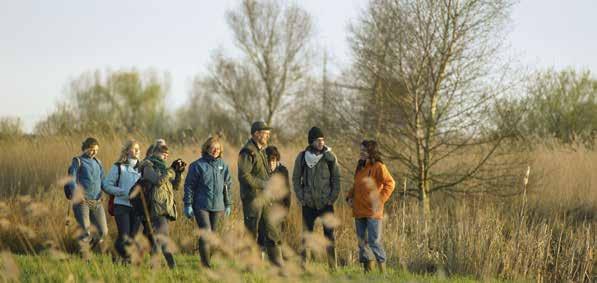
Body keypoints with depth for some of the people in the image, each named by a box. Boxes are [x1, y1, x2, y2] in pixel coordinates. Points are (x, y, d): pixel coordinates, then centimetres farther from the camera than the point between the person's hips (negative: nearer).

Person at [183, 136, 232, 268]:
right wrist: (188, 204, -6)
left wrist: (228, 204, 15)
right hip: (201, 206, -5)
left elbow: (228, 186, 17)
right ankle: (206, 264, -11)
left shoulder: (223, 165, 10)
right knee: (205, 233, -13)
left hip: (217, 207, 5)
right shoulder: (198, 165, -4)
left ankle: (207, 261, 16)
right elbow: (189, 186, -3)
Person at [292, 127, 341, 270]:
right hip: (308, 204, 1)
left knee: (329, 234, -3)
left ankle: (333, 266, 0)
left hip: (326, 203, -1)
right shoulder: (302, 157, 1)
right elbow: (296, 179, 7)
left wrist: (332, 198, -4)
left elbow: (336, 179, 3)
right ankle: (303, 265, 9)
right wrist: (301, 198, -1)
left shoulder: (330, 157, -1)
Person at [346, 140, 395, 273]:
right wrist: (350, 196, 11)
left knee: (374, 241, -10)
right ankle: (367, 270, 17)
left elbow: (390, 183, -13)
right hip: (359, 211, 8)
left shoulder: (378, 166, -8)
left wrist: (380, 199, -16)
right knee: (362, 241, 10)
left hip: (372, 211, -8)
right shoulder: (360, 167, 15)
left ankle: (383, 271, -5)